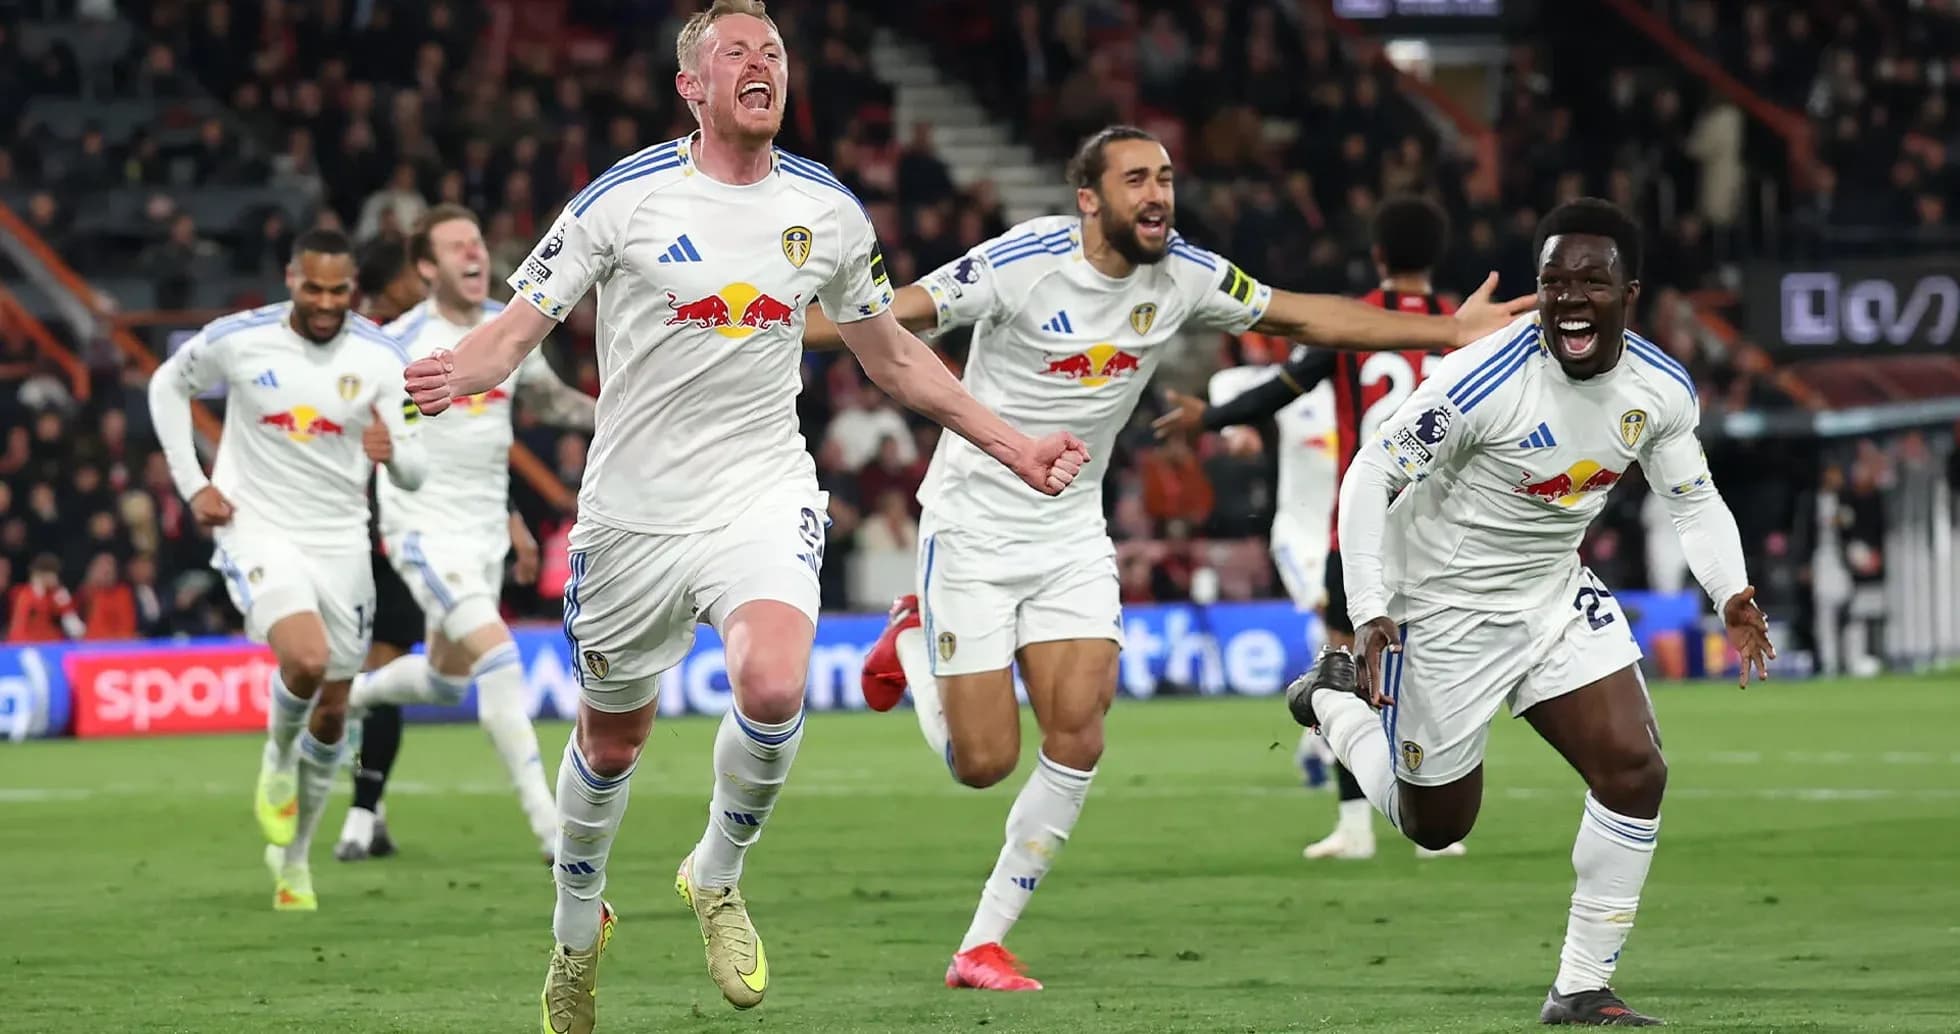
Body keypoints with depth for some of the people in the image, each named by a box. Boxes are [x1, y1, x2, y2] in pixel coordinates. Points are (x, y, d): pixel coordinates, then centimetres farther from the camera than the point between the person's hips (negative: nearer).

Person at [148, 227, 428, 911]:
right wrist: (192, 484, -1)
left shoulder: (379, 357, -6)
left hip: (341, 541, 3)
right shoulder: (237, 340, -10)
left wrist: (395, 452, -29)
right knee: (306, 658, -29)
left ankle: (293, 854, 28)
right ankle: (278, 755, 4)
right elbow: (167, 386, 9)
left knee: (332, 714, 8)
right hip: (258, 533, -3)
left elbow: (415, 470, -4)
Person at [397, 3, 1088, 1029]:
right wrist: (454, 371, -31)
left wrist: (1013, 447, 16)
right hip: (634, 511, -1)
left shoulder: (827, 210, 3)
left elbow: (891, 354, 17)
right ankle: (577, 926, 39)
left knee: (773, 686, -26)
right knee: (611, 739, 11)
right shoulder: (625, 197, -8)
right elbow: (519, 324, -8)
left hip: (763, 495, 1)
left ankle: (716, 877, 2)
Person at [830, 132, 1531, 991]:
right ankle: (913, 642, 29)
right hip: (972, 530, -5)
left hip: (1071, 538, 5)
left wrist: (1449, 332, 6)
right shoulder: (1023, 262, -20)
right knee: (985, 761, -5)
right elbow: (894, 315, -18)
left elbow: (1302, 316, 8)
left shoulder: (1185, 275, -5)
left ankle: (984, 944, 3)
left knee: (1077, 740, -10)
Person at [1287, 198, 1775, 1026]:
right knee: (1436, 824, 9)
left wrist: (1731, 594, -12)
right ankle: (1336, 698, 38)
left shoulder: (1662, 390, -10)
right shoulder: (1484, 383, -29)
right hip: (1446, 609, -5)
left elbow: (1693, 498, 6)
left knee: (1634, 771, -11)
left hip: (1557, 597, 5)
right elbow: (1369, 477, -22)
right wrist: (1369, 615, -30)